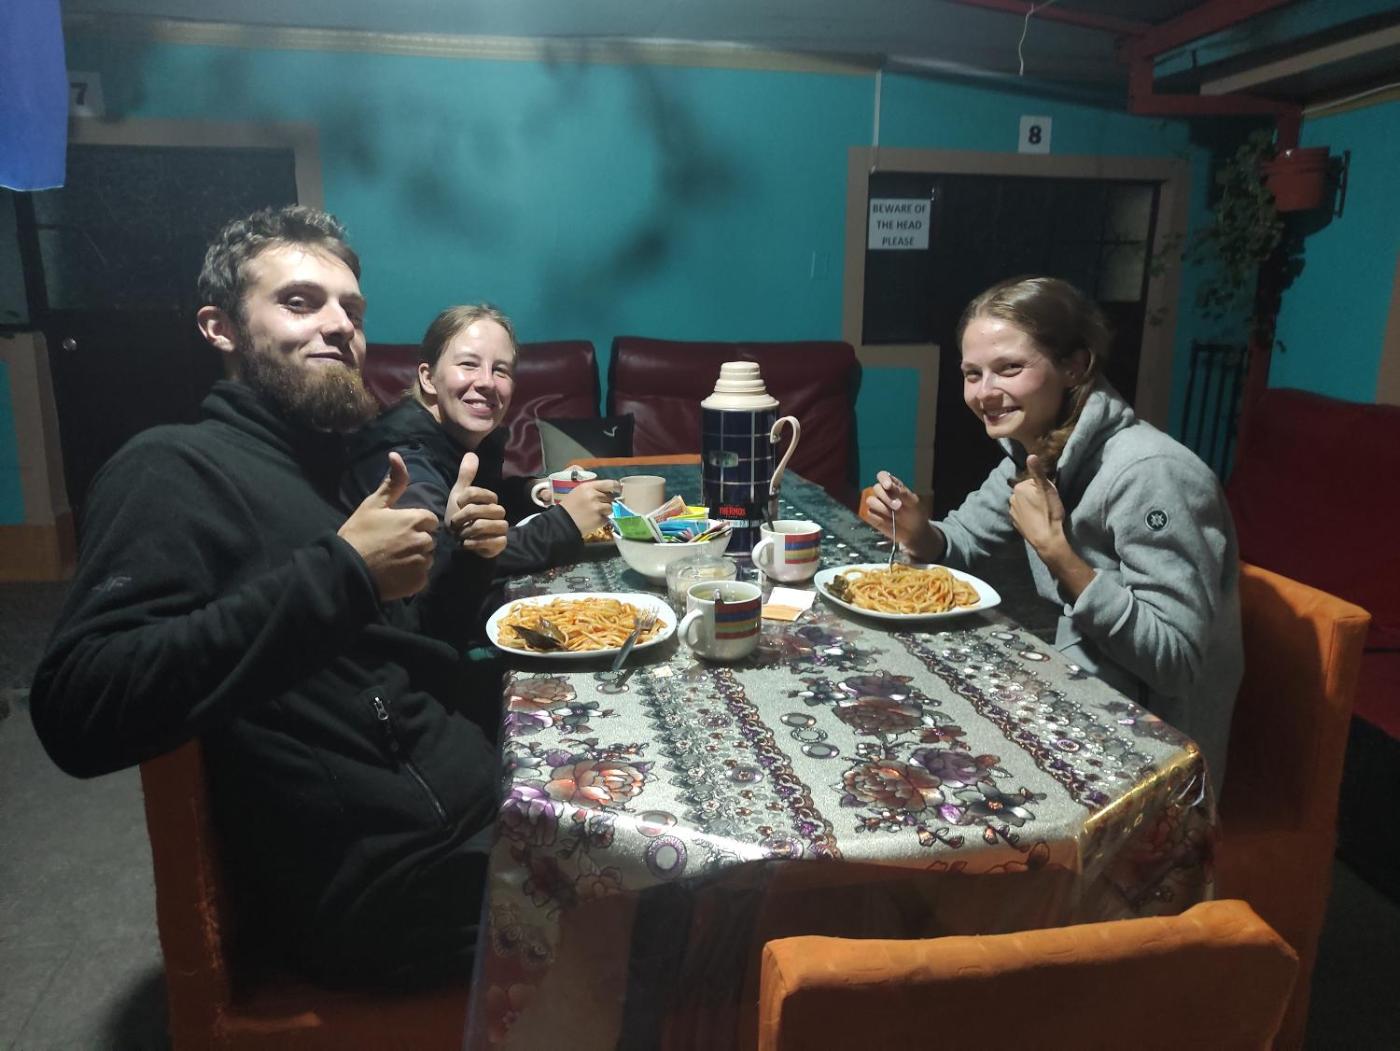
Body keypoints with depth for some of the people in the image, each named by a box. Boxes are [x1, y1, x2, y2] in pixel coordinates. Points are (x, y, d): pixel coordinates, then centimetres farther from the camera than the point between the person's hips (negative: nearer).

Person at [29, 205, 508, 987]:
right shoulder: (176, 469, -11)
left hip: (476, 788, 8)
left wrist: (462, 564, 0)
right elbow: (79, 713, -26)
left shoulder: (339, 463, 13)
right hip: (384, 878, -8)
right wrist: (340, 573, -29)